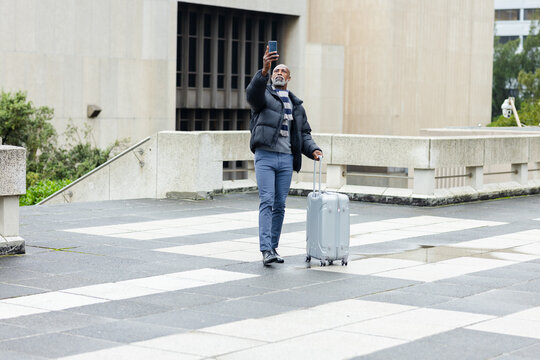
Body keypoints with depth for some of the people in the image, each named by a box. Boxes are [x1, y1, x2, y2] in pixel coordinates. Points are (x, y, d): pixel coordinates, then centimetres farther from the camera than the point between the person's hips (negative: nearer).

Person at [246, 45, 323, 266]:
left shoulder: (296, 105, 19)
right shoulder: (264, 95, 4)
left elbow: (304, 133, 19)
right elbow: (253, 92, -21)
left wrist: (312, 149, -1)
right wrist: (264, 70, -39)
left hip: (286, 159, 5)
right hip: (265, 157, -5)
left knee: (280, 205, 7)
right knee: (267, 202, -13)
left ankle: (273, 247, 15)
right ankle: (266, 250, -17)